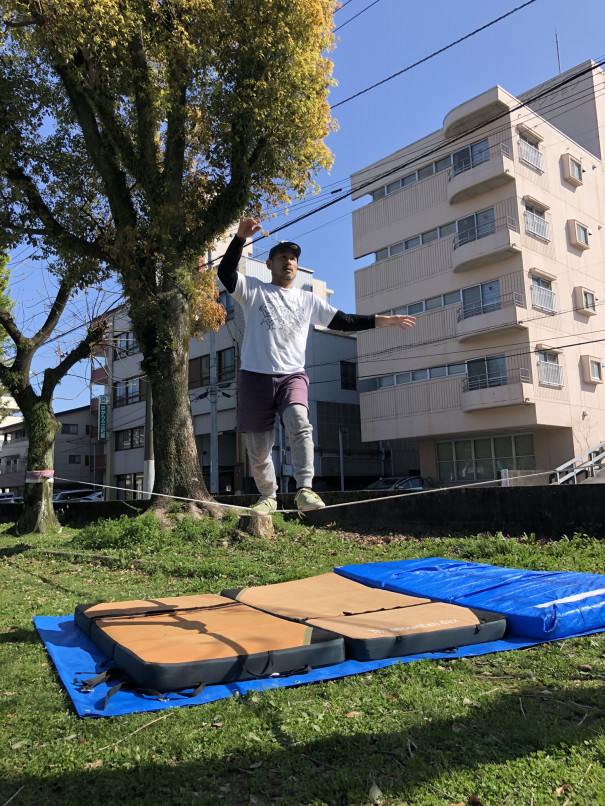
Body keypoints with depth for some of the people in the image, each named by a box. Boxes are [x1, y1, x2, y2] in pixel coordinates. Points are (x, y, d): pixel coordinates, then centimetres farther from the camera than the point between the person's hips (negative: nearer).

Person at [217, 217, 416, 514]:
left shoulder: (308, 300, 17)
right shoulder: (254, 290, 8)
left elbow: (343, 321, 15)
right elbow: (226, 273, -8)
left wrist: (383, 320, 9)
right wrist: (241, 237, -20)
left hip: (292, 376, 1)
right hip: (255, 376, -1)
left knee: (299, 423, -29)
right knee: (258, 449, 3)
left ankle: (305, 489, -32)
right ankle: (268, 496, 22)